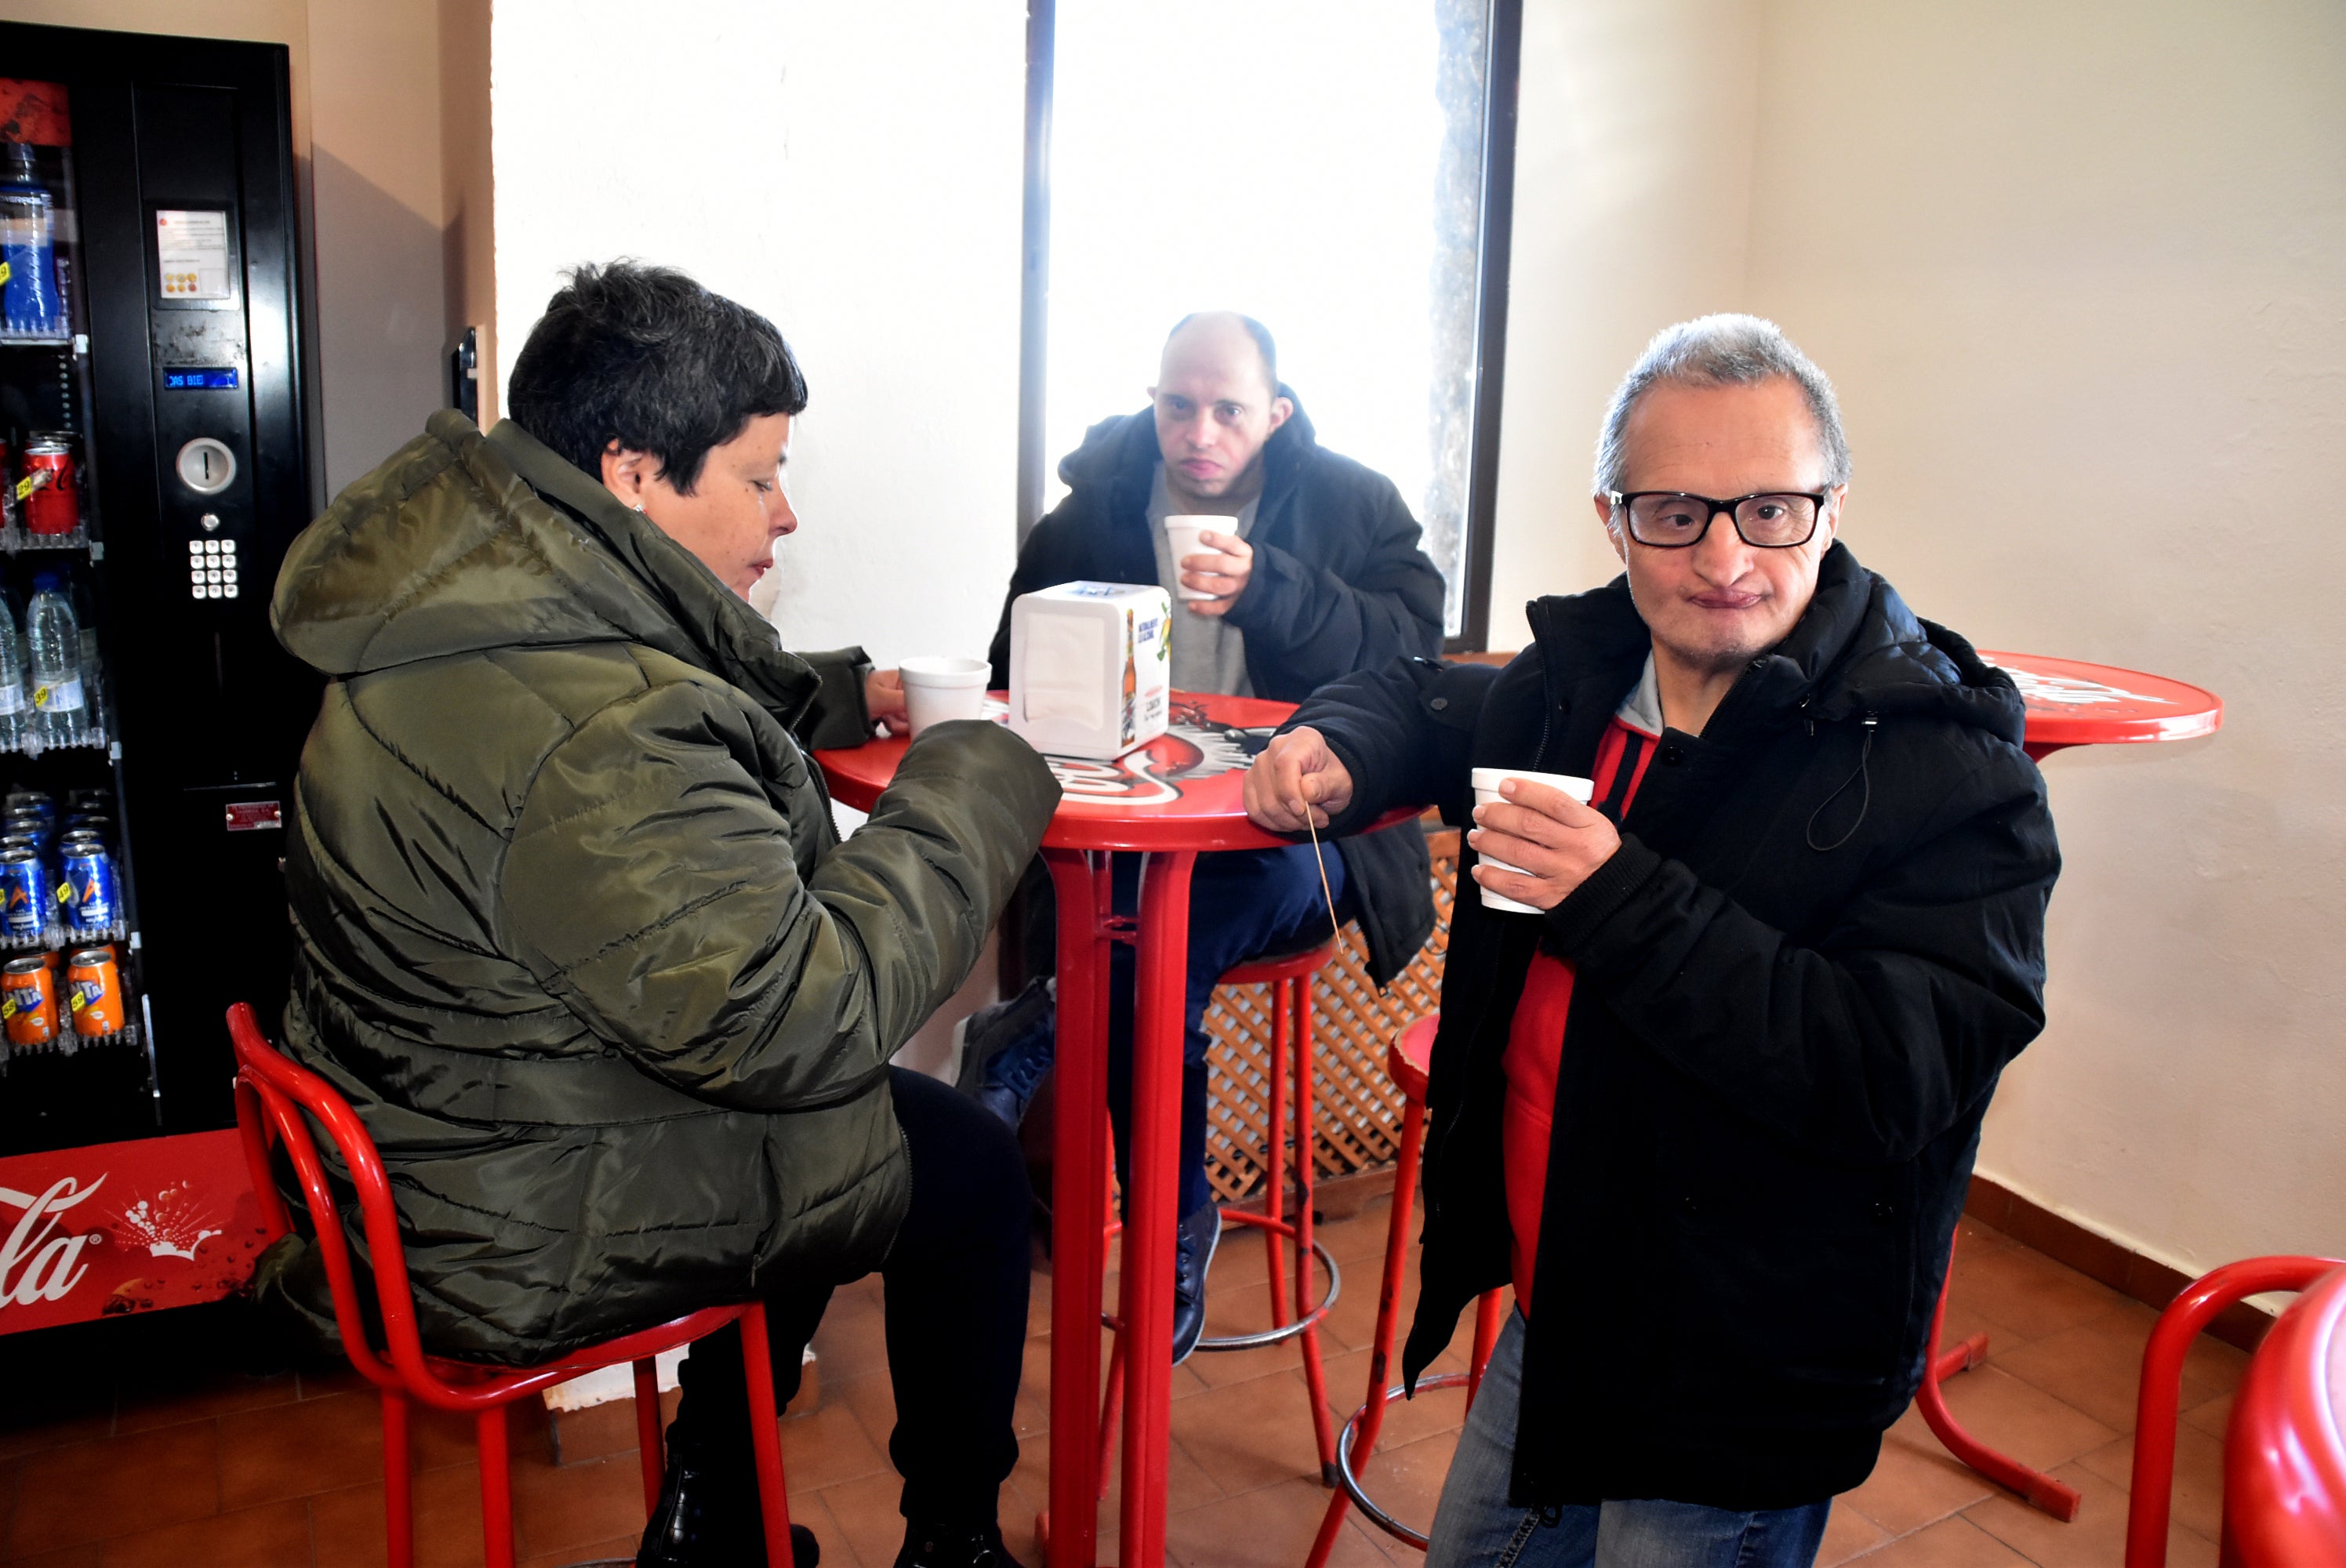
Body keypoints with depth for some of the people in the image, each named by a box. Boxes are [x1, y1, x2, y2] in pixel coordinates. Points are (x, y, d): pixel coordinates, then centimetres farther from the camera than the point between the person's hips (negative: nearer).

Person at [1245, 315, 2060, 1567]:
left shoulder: (1945, 766, -20)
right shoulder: (1585, 676, 0)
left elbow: (1903, 1080, -28)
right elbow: (1425, 703, 20)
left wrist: (1622, 903, -33)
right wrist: (1336, 747, -4)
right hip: (1548, 1312, 7)